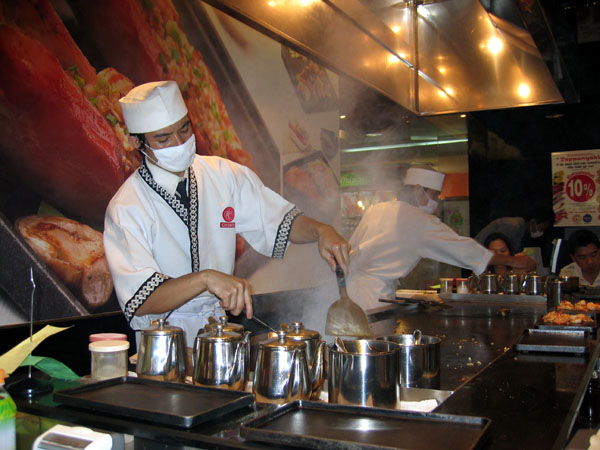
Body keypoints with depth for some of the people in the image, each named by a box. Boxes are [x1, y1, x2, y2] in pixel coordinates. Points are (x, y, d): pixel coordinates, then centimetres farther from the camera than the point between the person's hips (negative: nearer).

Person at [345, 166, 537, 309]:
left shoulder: (375, 210, 13)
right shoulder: (420, 222, -6)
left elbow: (352, 246, 17)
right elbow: (461, 247, -3)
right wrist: (513, 261, 5)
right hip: (373, 293, -7)